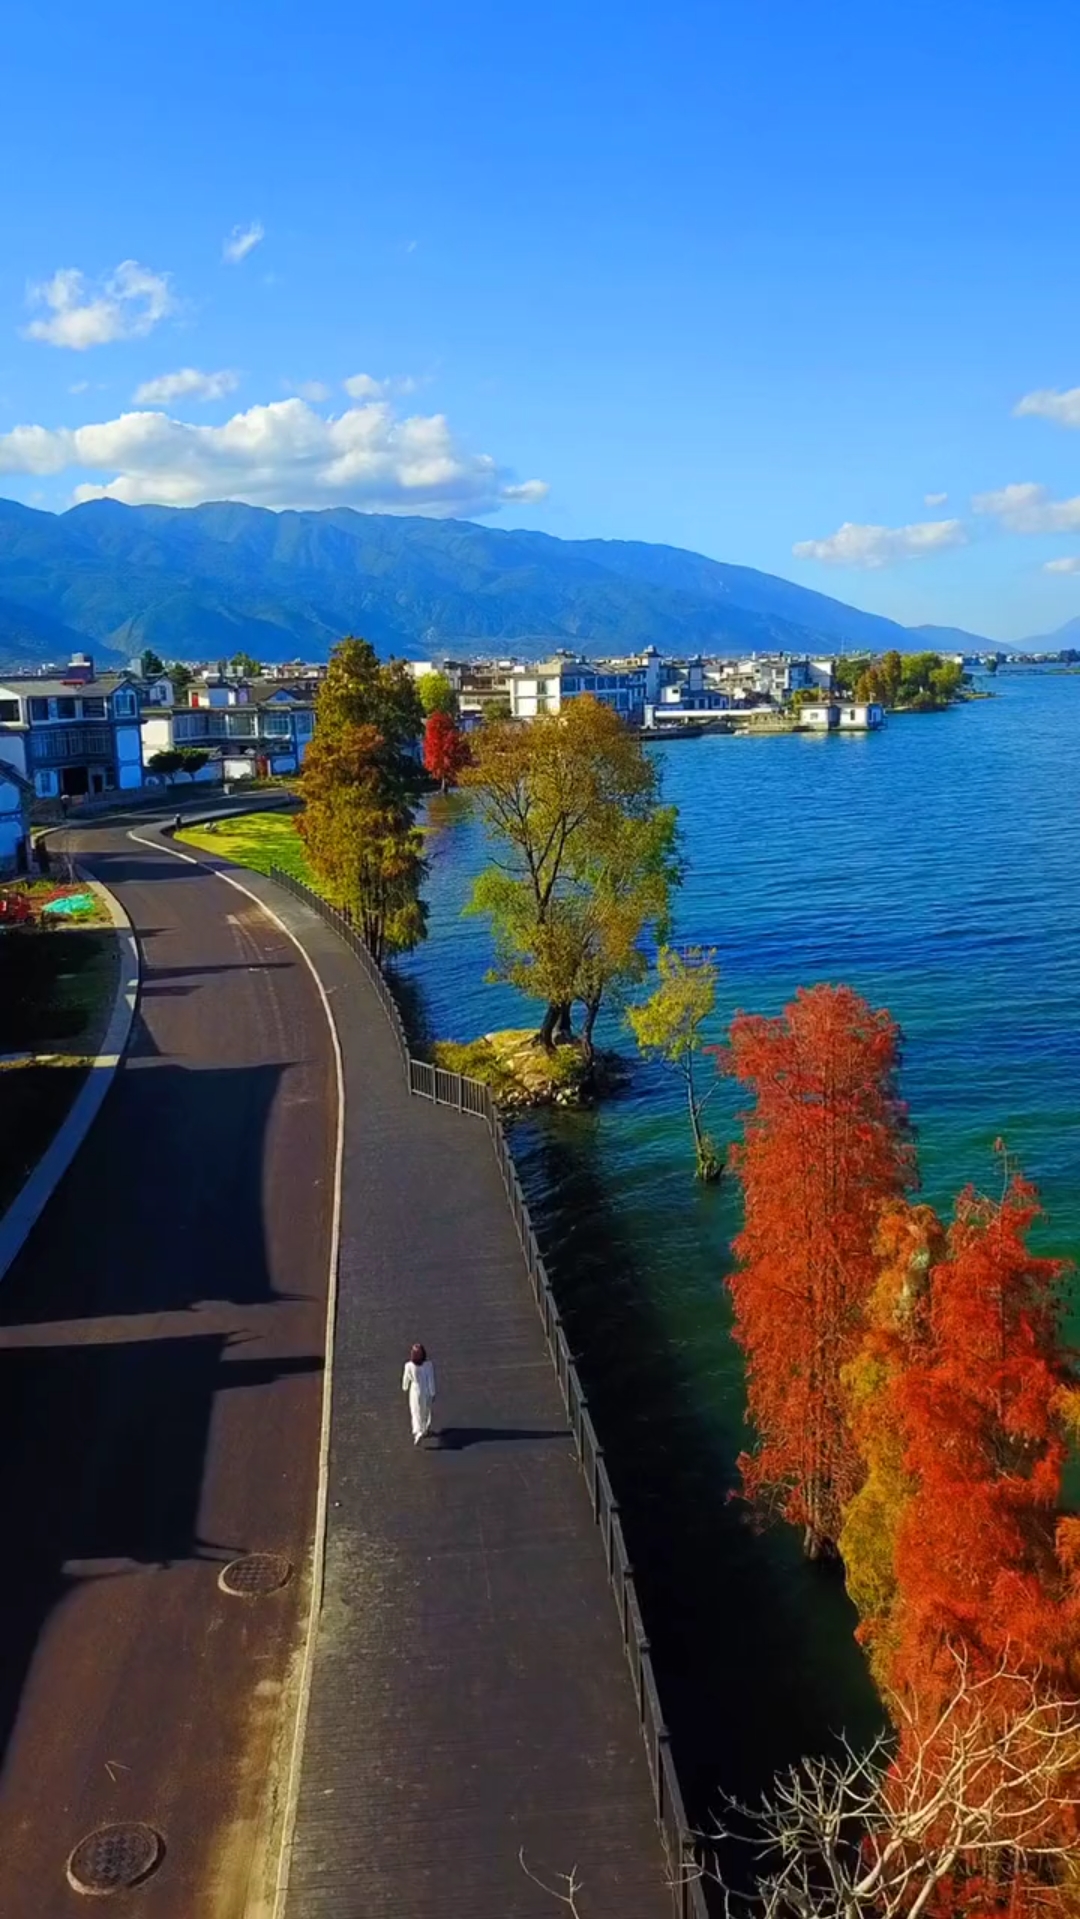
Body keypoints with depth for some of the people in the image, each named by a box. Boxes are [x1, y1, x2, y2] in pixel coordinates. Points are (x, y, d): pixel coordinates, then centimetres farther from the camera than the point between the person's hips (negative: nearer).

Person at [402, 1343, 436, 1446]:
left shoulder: (409, 1365, -21)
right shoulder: (428, 1365, -21)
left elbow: (406, 1378, -4)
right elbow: (431, 1380, -13)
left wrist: (404, 1387, 18)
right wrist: (433, 1393, -1)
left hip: (415, 1392, -1)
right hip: (427, 1391, 1)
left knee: (416, 1413, 8)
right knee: (426, 1410, 25)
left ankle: (418, 1433, -12)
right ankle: (425, 1429, 40)